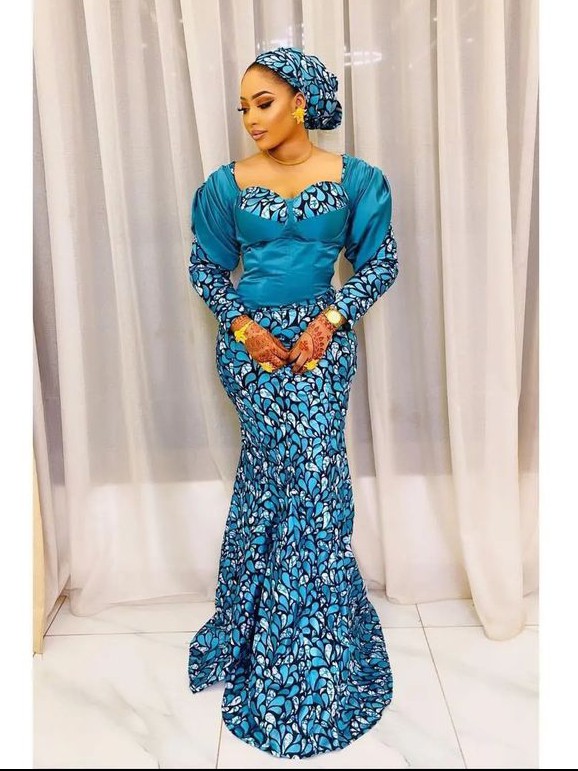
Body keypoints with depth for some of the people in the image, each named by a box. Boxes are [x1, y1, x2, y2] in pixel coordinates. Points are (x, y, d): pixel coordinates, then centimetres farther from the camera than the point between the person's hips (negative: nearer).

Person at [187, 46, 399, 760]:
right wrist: (245, 328, -5)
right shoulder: (228, 184, 5)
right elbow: (205, 267, 10)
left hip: (321, 339, 0)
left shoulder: (355, 179, 3)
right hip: (249, 340, 0)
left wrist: (327, 320, -8)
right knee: (305, 474, -4)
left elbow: (380, 262, 6)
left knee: (288, 474, -6)